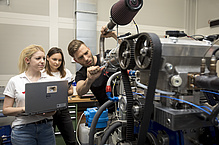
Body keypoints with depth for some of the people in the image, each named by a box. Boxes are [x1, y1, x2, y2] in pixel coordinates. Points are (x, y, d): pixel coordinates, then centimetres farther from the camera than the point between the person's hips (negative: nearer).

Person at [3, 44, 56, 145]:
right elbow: (6, 110, 0)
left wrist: (47, 112, -18)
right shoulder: (15, 81, -1)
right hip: (23, 129, -2)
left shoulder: (49, 80, 3)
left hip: (46, 128, 2)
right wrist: (24, 109, -16)